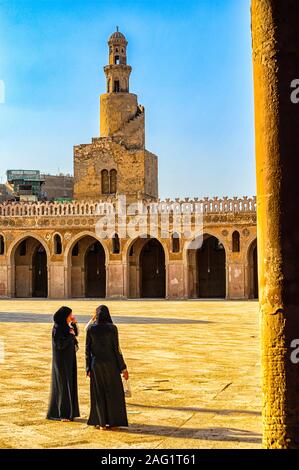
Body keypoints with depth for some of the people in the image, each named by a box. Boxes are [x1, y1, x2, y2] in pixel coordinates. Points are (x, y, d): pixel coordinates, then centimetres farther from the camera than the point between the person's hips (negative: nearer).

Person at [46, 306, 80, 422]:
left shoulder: (65, 326, 6)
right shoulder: (57, 328, -19)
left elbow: (75, 334, 17)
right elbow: (60, 344, -24)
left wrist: (74, 324, 1)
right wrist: (70, 335, -15)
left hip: (68, 359, 9)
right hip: (61, 360, -9)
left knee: (68, 384, 12)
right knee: (62, 385, -4)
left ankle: (68, 411, 20)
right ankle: (59, 413, 3)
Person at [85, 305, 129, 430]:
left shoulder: (90, 328, -4)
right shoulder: (112, 328, -10)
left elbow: (87, 349, -2)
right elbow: (116, 349, -10)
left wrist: (88, 368, 7)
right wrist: (123, 368, -4)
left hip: (96, 363, 2)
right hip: (110, 363, -2)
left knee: (98, 393, 12)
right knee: (114, 391, 12)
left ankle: (101, 423, 12)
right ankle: (113, 422, 13)